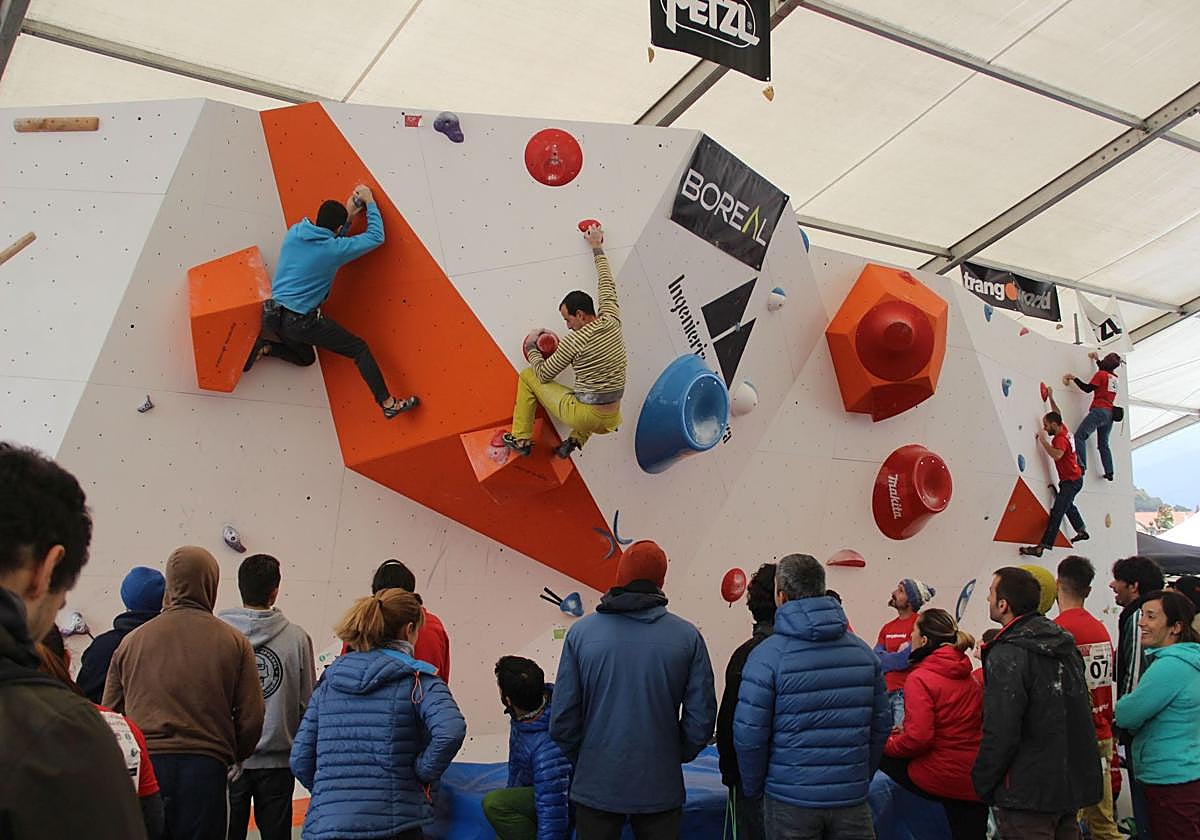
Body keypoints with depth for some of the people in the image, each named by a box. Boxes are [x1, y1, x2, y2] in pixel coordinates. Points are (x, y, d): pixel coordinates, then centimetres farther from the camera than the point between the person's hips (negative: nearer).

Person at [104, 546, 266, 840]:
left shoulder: (131, 641, 7)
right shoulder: (234, 642, 1)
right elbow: (251, 718, 0)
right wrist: (231, 757, 17)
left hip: (142, 769, 2)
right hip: (205, 768, -2)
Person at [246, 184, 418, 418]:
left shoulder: (294, 232, 3)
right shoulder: (335, 249, -13)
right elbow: (376, 237, -3)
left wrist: (348, 216, 17)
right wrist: (370, 203, 8)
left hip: (272, 314, 7)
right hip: (300, 321, -7)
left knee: (306, 358, 32)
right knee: (360, 349, 0)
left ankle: (263, 348, 11)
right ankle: (388, 403, -5)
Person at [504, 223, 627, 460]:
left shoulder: (574, 340, -14)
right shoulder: (612, 321, 0)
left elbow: (543, 375, -4)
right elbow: (608, 284, 17)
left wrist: (531, 349, 14)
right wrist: (597, 247, 30)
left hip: (582, 416, -6)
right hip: (609, 422, 6)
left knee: (527, 377, 12)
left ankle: (521, 439, 19)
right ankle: (576, 440, 24)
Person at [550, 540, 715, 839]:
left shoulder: (581, 632, -7)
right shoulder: (687, 636, -7)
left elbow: (563, 718, -5)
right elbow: (701, 717, -5)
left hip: (596, 784, 0)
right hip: (660, 788, 0)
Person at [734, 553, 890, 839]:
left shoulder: (767, 655, -12)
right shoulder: (862, 650, 3)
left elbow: (749, 734, -13)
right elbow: (881, 724, 7)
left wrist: (753, 789, 3)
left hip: (790, 803, -3)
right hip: (852, 798, 3)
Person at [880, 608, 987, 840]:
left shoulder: (919, 678, -15)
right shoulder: (969, 677, 9)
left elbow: (918, 739, -22)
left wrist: (890, 744, -3)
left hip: (939, 779, -6)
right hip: (975, 783, 7)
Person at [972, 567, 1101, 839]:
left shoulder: (1006, 655, -20)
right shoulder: (1064, 643, 8)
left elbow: (1000, 732, -24)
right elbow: (1083, 711, 17)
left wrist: (983, 783, -10)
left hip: (1029, 794, -8)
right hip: (1074, 783, 9)